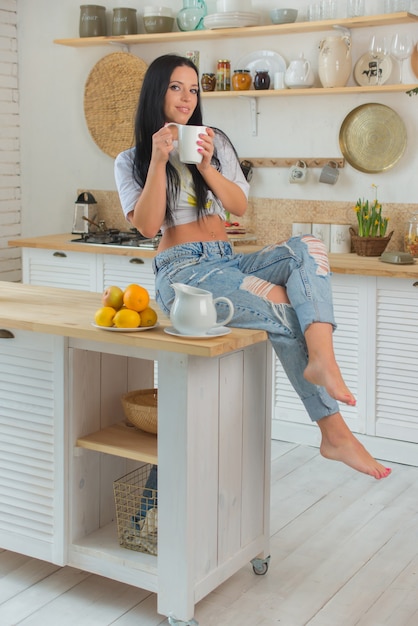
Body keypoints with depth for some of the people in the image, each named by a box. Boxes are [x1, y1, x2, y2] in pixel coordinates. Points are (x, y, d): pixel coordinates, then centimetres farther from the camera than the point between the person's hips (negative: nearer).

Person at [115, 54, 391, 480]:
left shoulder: (216, 142, 19)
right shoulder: (131, 161, 9)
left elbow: (240, 206, 9)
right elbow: (147, 226, -6)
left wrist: (206, 167, -7)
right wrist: (159, 161, -12)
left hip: (227, 261, 5)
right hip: (182, 269, -4)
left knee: (308, 249, -27)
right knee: (287, 307, -26)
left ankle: (321, 359, -46)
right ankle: (334, 431, -21)